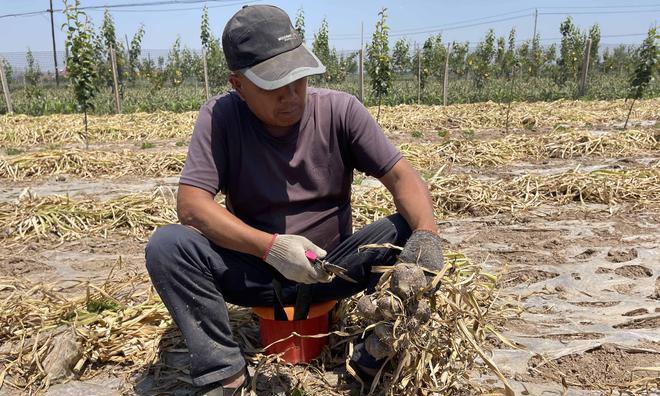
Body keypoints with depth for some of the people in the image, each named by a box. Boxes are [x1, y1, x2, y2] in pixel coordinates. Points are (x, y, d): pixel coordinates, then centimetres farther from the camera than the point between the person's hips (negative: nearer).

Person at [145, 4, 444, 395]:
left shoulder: (340, 110, -9)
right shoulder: (220, 117, -10)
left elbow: (401, 175, -12)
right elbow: (190, 204, -18)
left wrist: (427, 232, -34)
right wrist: (270, 246, -31)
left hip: (332, 267, 1)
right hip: (255, 270, 0)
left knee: (409, 234, -23)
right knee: (166, 245, -24)